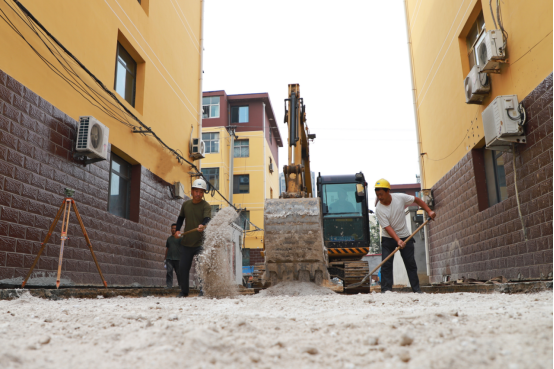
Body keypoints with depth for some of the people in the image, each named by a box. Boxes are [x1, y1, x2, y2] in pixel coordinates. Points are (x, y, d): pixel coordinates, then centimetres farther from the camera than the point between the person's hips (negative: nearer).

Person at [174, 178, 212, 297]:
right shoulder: (186, 204, 9)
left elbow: (207, 218, -24)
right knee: (183, 267, 10)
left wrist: (203, 225, -45)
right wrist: (177, 229, 10)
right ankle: (184, 291, 24)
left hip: (200, 243, -5)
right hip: (186, 242, 5)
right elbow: (181, 218, 23)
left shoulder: (206, 206, -7)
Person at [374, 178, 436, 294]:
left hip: (405, 236, 1)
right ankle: (386, 289, -4)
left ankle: (416, 289, 8)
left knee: (411, 264, 2)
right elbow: (387, 227, -22)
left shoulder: (400, 198, -11)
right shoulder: (379, 209, -17)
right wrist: (398, 240, -33)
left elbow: (417, 200, 3)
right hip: (388, 239, -1)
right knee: (386, 264, -9)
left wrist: (429, 211, -7)